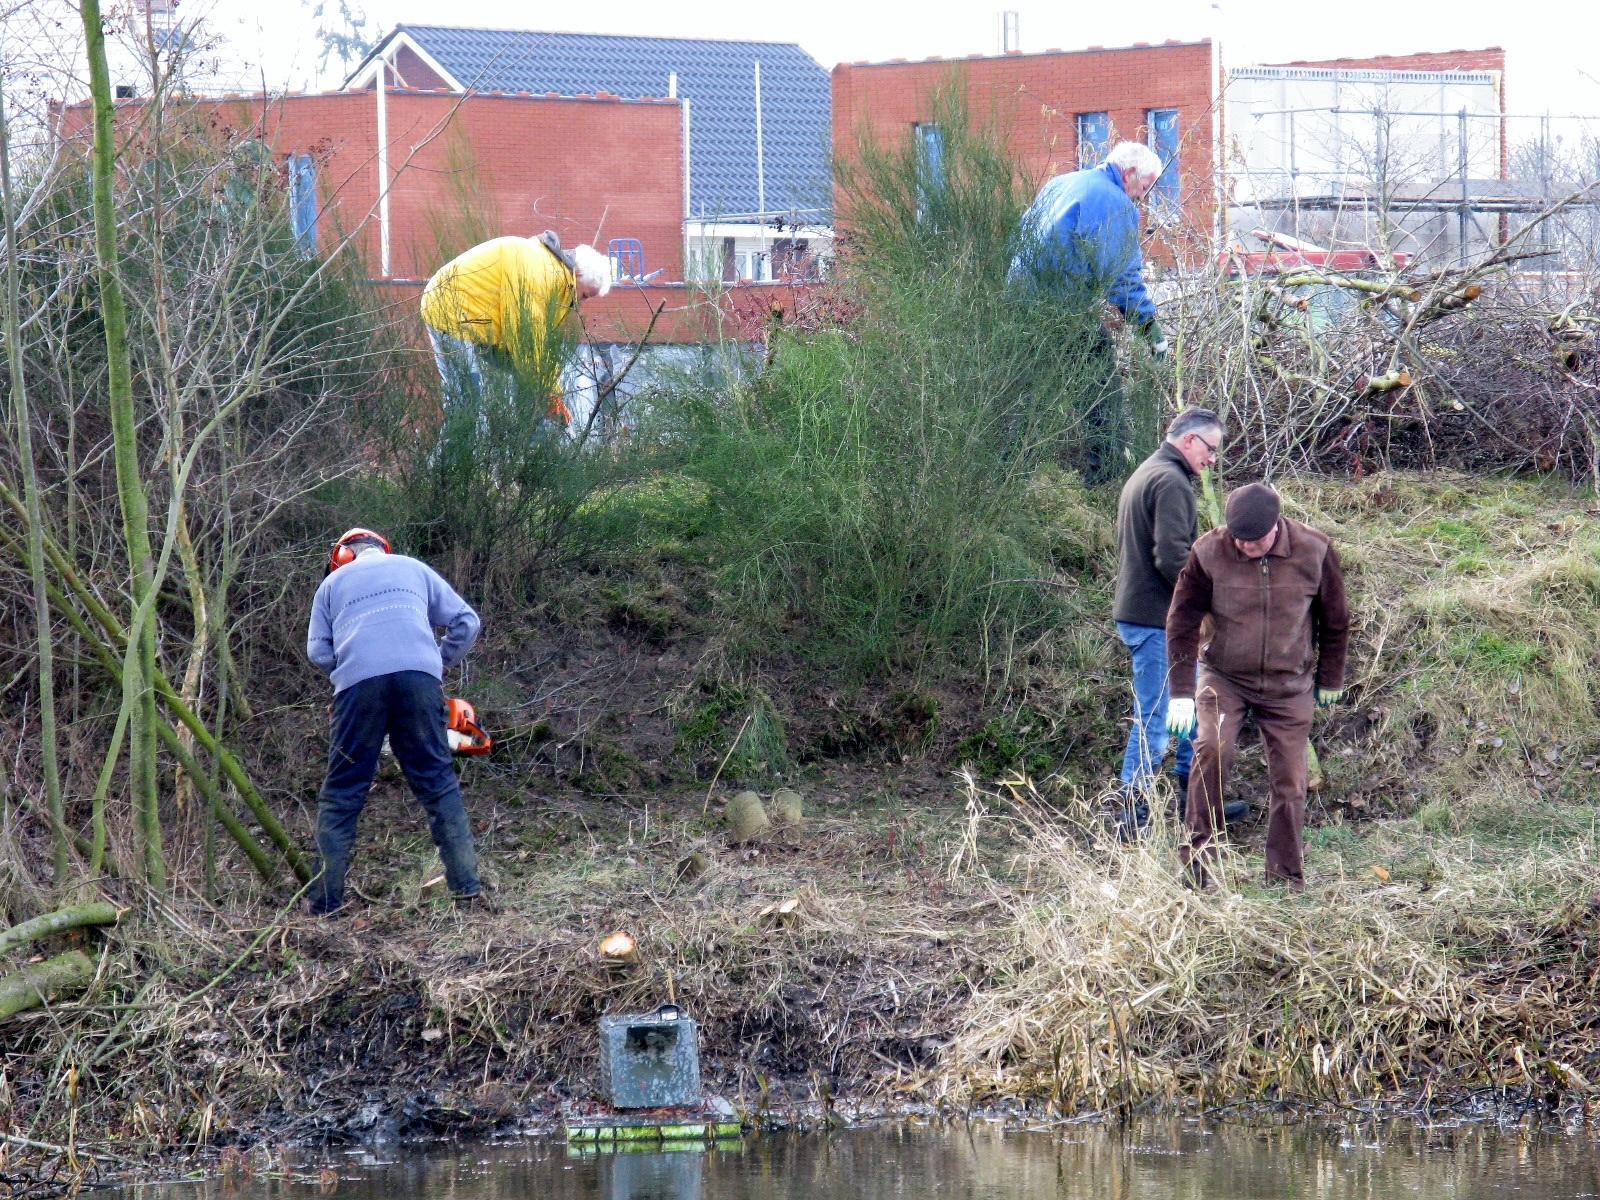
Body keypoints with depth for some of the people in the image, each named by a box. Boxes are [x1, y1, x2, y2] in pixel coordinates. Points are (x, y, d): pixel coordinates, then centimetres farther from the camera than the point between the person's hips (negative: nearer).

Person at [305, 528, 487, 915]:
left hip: (359, 681, -1)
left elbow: (318, 650, 13)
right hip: (419, 677, 1)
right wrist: (441, 664, 29)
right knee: (438, 783, 6)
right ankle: (467, 887, -4)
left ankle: (325, 903, -2)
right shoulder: (413, 570, 27)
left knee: (341, 794, 3)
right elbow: (466, 622, 21)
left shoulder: (333, 583, 26)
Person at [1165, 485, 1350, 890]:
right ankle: (1199, 854, -14)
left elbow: (1335, 621, 4)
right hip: (1224, 678, -1)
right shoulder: (1209, 553, -13)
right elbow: (1182, 621, -6)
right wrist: (1181, 693, -11)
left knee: (1289, 781, 0)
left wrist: (1329, 681, 11)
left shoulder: (1315, 552, -11)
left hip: (1289, 685, 1)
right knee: (1212, 750, -25)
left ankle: (1286, 877, 12)